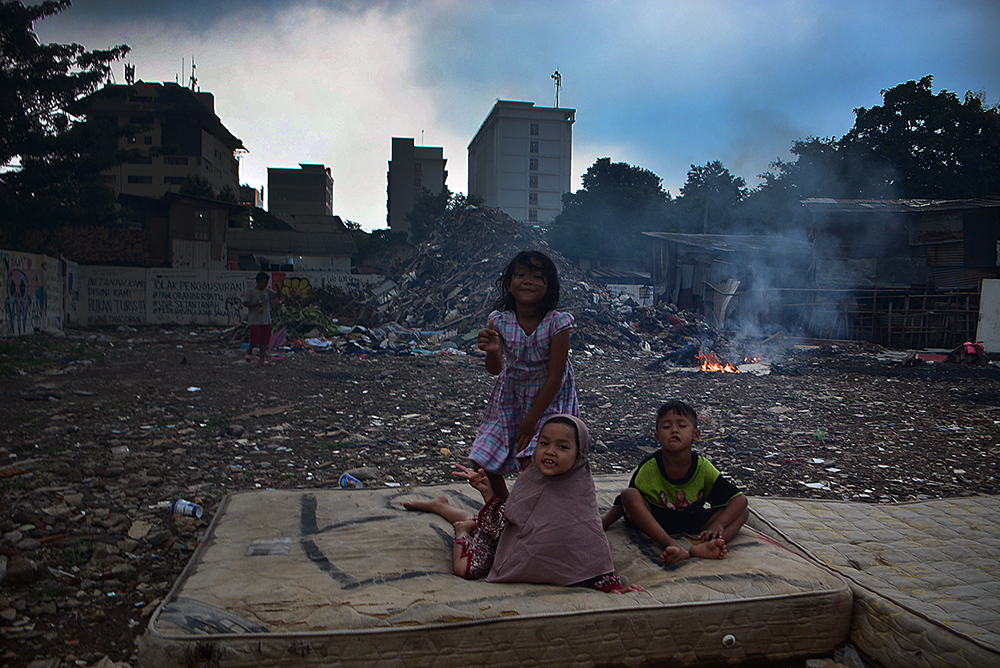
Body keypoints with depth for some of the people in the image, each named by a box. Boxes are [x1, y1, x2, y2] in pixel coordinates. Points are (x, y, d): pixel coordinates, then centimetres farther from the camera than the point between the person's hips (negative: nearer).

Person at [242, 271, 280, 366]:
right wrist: (257, 304, -19)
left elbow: (278, 296, 12)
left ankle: (263, 359, 7)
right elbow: (245, 303, -6)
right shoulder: (251, 291, -1)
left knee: (264, 341, 3)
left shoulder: (268, 291, 11)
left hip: (266, 321, 4)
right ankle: (250, 351, 24)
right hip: (255, 321, -4)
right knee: (255, 340, -7)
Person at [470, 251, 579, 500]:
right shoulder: (500, 320, -13)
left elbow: (555, 376, -19)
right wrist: (492, 351, -37)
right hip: (510, 397, 4)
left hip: (548, 399, -4)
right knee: (481, 462, 3)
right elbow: (495, 369, -14)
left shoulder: (557, 322, -21)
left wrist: (532, 418, -18)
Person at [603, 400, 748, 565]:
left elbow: (739, 499, -14)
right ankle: (673, 545, -44)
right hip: (655, 519, -2)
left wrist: (718, 526, -31)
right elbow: (623, 503, -8)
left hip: (693, 523, 2)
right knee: (629, 494, -29)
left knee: (743, 512, -14)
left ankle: (706, 546, -44)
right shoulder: (648, 468, -14)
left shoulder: (704, 468, -11)